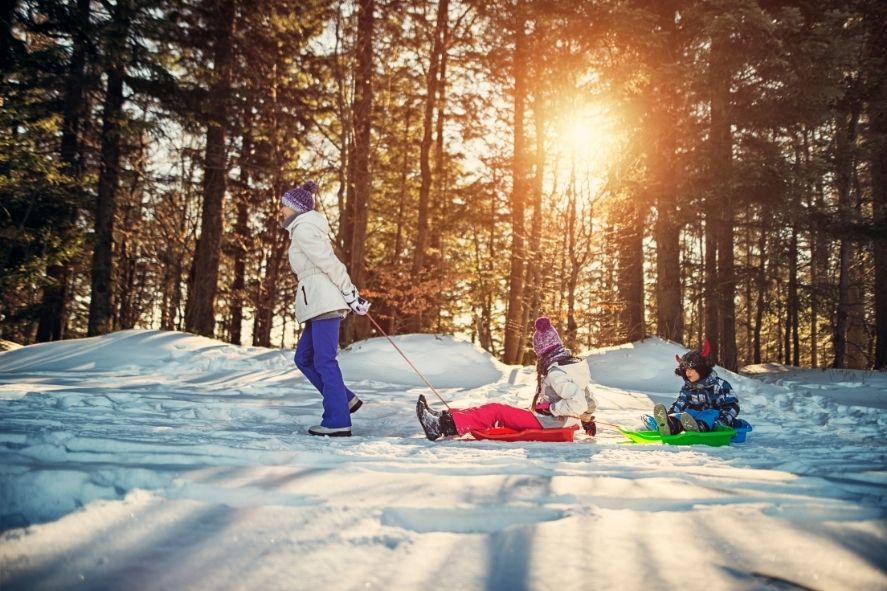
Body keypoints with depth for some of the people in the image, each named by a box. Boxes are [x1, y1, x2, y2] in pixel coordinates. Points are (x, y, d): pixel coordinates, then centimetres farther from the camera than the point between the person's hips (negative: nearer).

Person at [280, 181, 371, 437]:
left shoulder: (303, 229, -7)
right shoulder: (306, 228, 24)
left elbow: (329, 262, -15)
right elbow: (330, 263, 20)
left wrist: (350, 294, -16)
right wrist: (351, 294, 16)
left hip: (323, 300, -10)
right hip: (319, 302, 10)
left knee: (324, 360, -10)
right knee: (304, 358, 12)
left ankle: (338, 422, -10)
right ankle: (345, 399, 12)